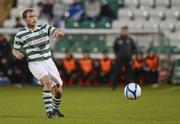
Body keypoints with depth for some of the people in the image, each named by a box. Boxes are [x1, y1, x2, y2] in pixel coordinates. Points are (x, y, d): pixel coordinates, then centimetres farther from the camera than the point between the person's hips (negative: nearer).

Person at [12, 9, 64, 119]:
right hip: (35, 63, -4)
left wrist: (58, 32, -30)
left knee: (58, 91, 3)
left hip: (48, 61, 4)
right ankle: (49, 110, -27)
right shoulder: (20, 34, -1)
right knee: (47, 81, -32)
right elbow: (15, 50, 10)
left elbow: (61, 33, -5)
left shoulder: (45, 28, 5)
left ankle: (55, 109, 33)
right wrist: (17, 54, -14)